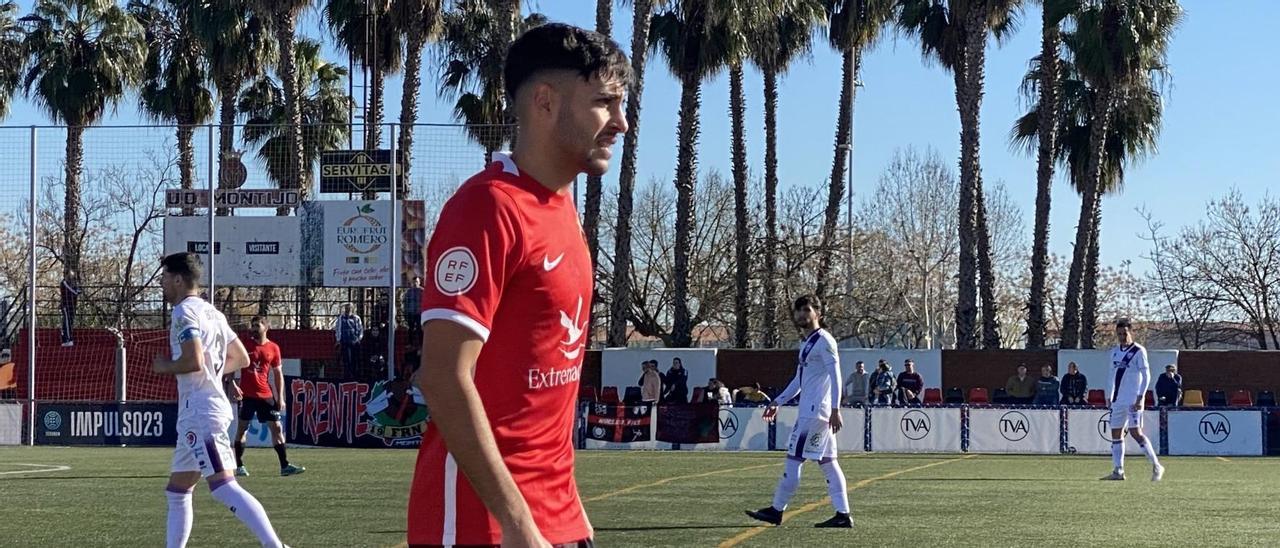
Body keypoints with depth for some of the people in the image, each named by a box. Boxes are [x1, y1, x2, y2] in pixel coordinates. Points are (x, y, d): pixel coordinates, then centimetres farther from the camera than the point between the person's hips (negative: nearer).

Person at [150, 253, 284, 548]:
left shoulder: (185, 311, -9)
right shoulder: (211, 312, 20)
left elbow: (194, 361, -21)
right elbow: (241, 359, 23)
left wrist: (164, 366, -4)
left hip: (200, 412, -10)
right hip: (196, 415, 10)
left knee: (222, 486, -20)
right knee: (177, 492, 15)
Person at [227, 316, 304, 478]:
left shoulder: (273, 348, 6)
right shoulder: (245, 344, 1)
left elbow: (278, 373, 11)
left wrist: (280, 397, 4)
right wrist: (232, 385, -11)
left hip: (265, 395, 2)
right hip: (246, 395, -2)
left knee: (276, 427, -2)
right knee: (242, 428, 2)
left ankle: (285, 466, -1)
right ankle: (239, 466, 9)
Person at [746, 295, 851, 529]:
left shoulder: (824, 341, -10)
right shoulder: (806, 344, 19)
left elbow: (835, 376, -16)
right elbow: (799, 380, 26)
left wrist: (835, 410, -22)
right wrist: (777, 402, 23)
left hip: (814, 412, -10)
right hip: (809, 411, 10)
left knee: (794, 460, -6)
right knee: (827, 462, 6)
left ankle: (776, 510, -2)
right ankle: (842, 514, 5)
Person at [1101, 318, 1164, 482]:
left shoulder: (1138, 351, -6)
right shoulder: (1115, 352, 14)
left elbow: (1146, 375, -9)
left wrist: (1140, 397, -15)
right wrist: (1110, 396, 16)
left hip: (1133, 400, -7)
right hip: (1118, 400, 7)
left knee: (1135, 432, -14)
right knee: (1116, 434, 5)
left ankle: (1156, 466, -9)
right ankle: (1118, 471, 8)